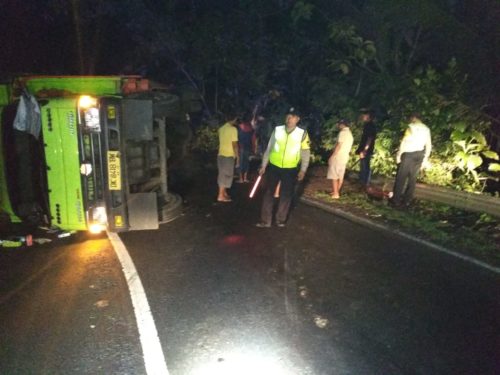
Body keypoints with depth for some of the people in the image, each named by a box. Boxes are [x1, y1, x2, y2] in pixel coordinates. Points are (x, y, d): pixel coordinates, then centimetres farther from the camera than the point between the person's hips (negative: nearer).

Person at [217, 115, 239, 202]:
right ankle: (221, 196, 1)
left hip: (221, 154, 7)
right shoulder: (233, 129, -13)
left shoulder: (221, 128, 9)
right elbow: (234, 144, -15)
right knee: (226, 175, -1)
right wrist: (237, 156, -7)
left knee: (222, 175, 15)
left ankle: (224, 193, 23)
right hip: (229, 155, -7)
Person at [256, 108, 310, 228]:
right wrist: (263, 165, 4)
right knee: (268, 193, 4)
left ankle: (281, 220, 26)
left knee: (286, 195, 9)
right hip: (273, 167, 1)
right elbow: (269, 148, 4)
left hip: (290, 170, -1)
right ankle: (265, 221, 13)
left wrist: (303, 170, -4)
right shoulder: (277, 130, -1)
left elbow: (306, 152, 0)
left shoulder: (302, 133, -5)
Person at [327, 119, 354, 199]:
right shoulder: (350, 134, 16)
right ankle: (337, 192, 17)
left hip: (337, 157, -9)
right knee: (340, 176, 11)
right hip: (345, 157, 9)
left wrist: (332, 156, -16)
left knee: (334, 176, -5)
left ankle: (335, 193, -6)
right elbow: (347, 147, 15)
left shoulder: (343, 132, -13)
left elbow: (339, 145, -18)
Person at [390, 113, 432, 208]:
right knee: (412, 178, 10)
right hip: (419, 155, 6)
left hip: (409, 154, -6)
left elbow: (404, 141, -15)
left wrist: (399, 154, -12)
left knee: (401, 177, 0)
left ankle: (396, 200, 2)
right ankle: (406, 201, 12)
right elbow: (429, 145, 11)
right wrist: (425, 158, 17)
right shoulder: (426, 129, 11)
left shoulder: (411, 127, -7)